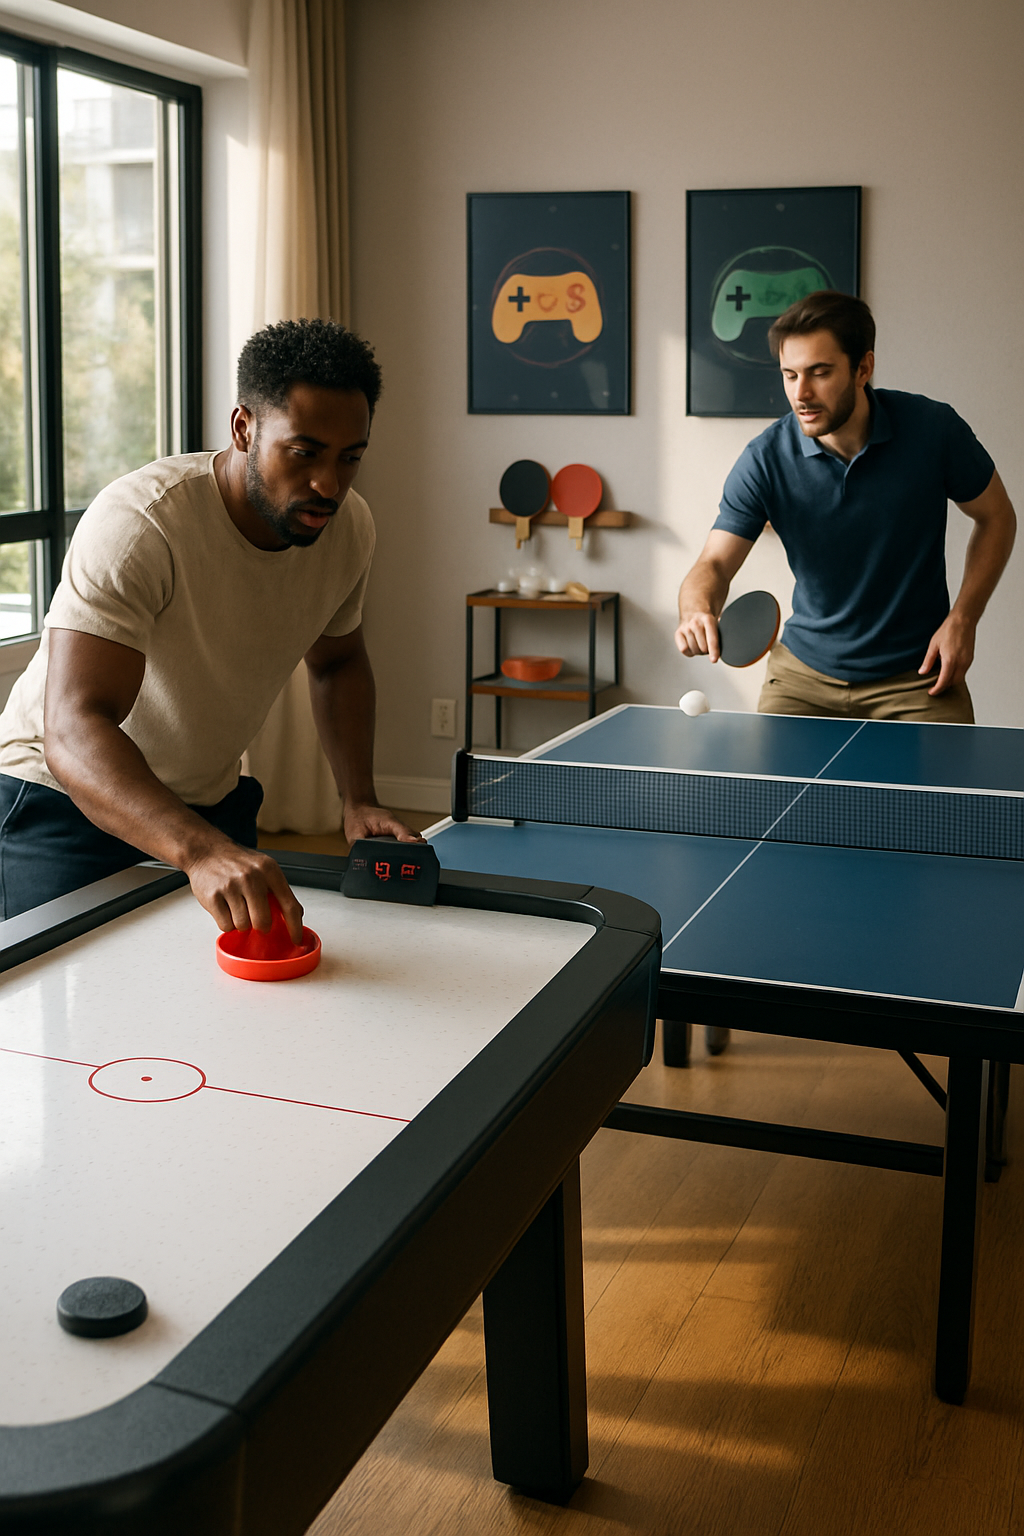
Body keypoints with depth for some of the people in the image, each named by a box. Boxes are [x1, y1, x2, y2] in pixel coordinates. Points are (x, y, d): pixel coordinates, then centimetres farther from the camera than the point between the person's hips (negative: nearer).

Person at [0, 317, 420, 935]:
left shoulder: (349, 526, -10)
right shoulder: (137, 525, -32)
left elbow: (339, 663, 10)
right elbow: (73, 733, -42)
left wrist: (361, 800, -5)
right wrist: (201, 851, -58)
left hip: (214, 803, 6)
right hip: (65, 801, -5)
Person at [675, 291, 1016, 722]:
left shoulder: (933, 429, -14)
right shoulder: (764, 460, -14)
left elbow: (996, 517, 1)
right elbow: (714, 564, -14)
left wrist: (962, 620, -10)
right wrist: (697, 611, -39)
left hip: (916, 674, -1)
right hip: (805, 673, 1)